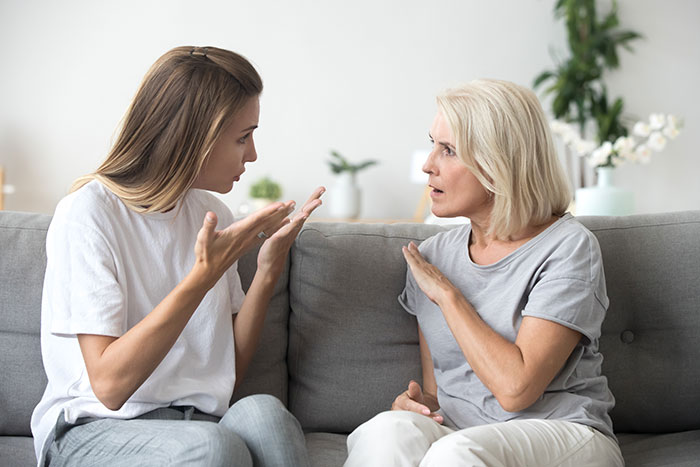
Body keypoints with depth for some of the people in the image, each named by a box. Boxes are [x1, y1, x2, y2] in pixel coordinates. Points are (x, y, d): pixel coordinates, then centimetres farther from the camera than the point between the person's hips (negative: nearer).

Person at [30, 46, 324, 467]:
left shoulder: (211, 213, 8)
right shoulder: (88, 214, -11)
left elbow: (230, 374, 8)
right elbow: (108, 384, -18)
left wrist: (268, 270, -4)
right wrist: (204, 275, -23)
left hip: (196, 421, 5)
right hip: (97, 429, -4)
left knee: (261, 411, -29)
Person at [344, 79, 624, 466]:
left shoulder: (567, 247, -8)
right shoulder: (430, 256, 9)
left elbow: (515, 388, -20)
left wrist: (447, 293, -10)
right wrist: (417, 402, -11)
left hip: (564, 434, -3)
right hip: (458, 435, 3)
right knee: (388, 431, -31)